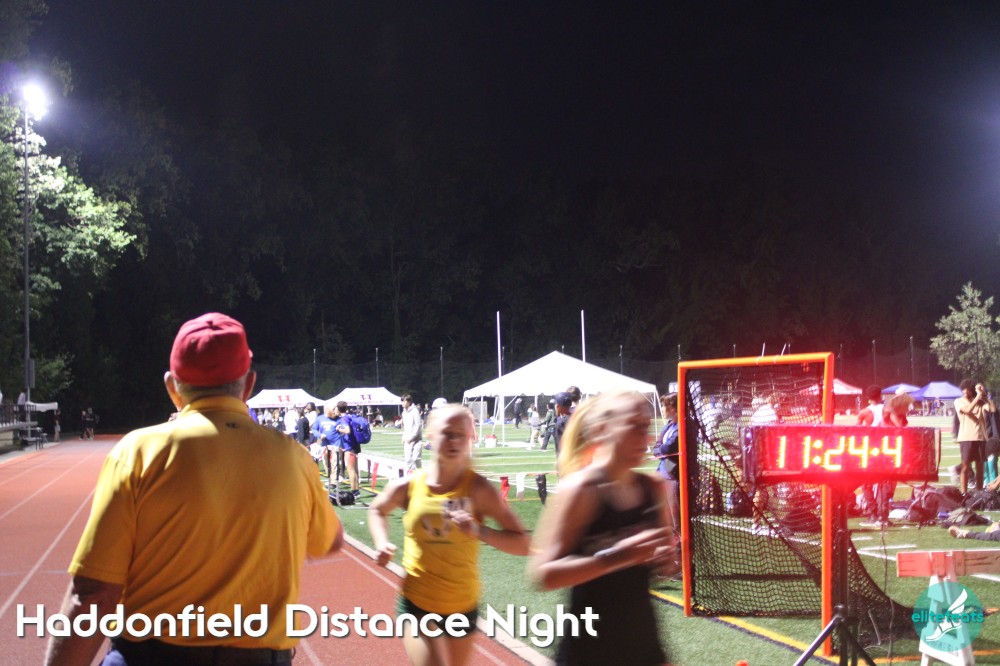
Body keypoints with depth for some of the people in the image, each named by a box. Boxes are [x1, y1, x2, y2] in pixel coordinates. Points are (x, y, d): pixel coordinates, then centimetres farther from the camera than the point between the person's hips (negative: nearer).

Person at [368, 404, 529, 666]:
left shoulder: (479, 489, -15)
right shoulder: (408, 486, -9)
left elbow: (522, 544, -16)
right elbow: (377, 510, 15)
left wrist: (479, 531, -29)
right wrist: (382, 543, -3)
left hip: (463, 606, 1)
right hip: (416, 604, -1)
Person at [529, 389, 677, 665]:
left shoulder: (653, 488, 1)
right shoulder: (581, 488, -16)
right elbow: (543, 574, -22)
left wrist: (666, 558, -8)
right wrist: (616, 556, -30)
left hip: (643, 641, 6)